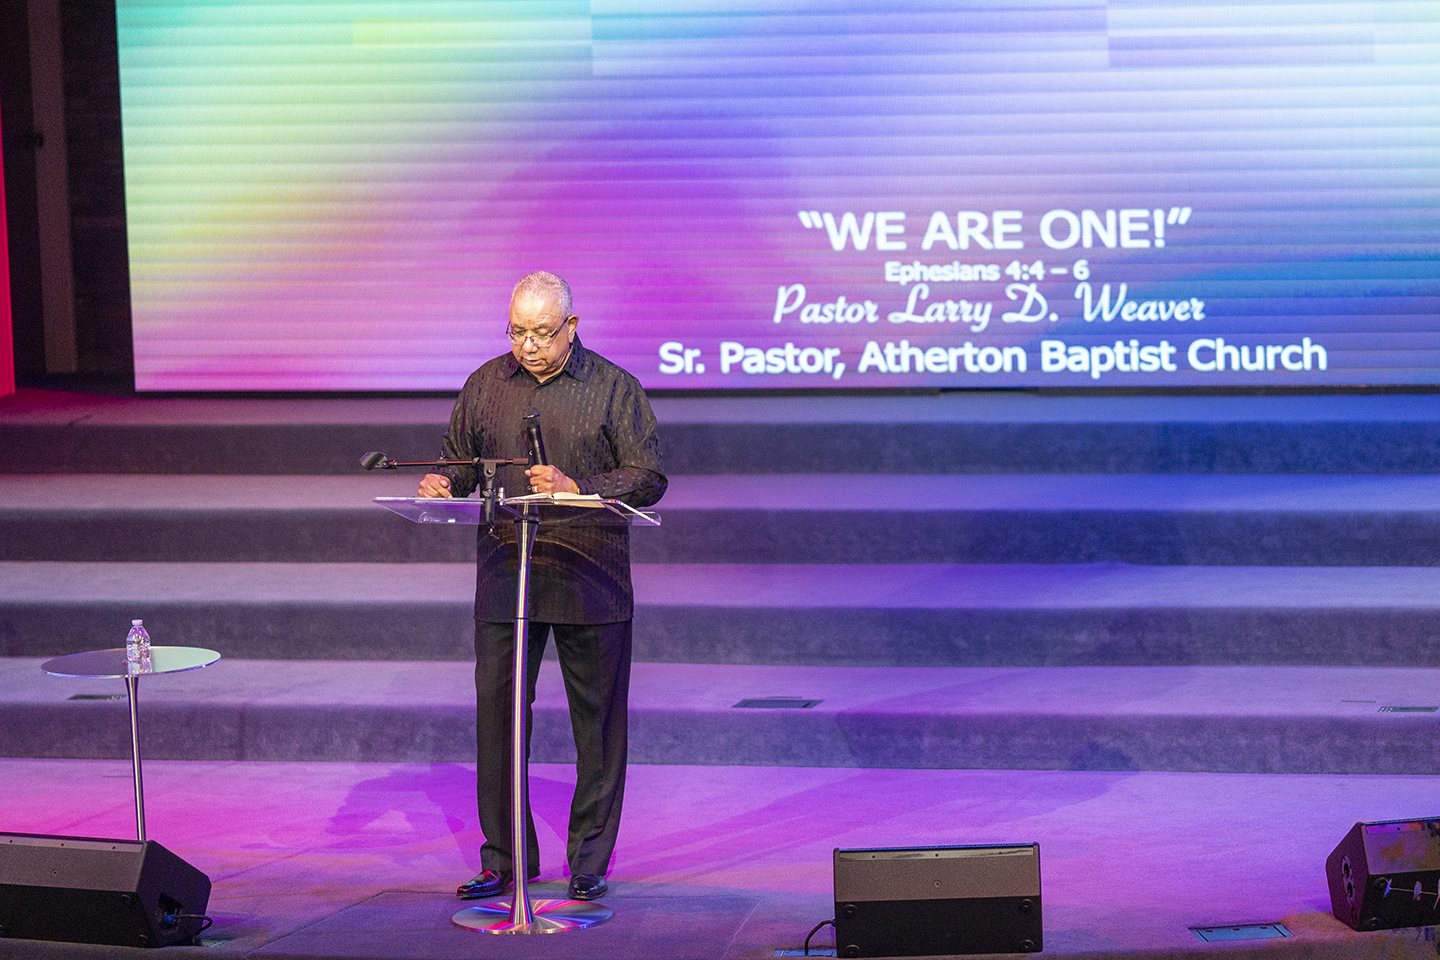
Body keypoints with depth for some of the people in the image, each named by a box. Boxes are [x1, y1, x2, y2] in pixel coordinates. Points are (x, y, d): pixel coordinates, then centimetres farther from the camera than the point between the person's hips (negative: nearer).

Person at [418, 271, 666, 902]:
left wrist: (575, 489, -16)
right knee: (496, 715, 0)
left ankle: (590, 862, 13)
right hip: (503, 577, 2)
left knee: (598, 723, 2)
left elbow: (648, 478, -3)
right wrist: (443, 485, -2)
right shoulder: (485, 385, 11)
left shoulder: (614, 388, 1)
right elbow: (460, 461, 20)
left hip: (591, 583, -2)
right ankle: (503, 860, 10)